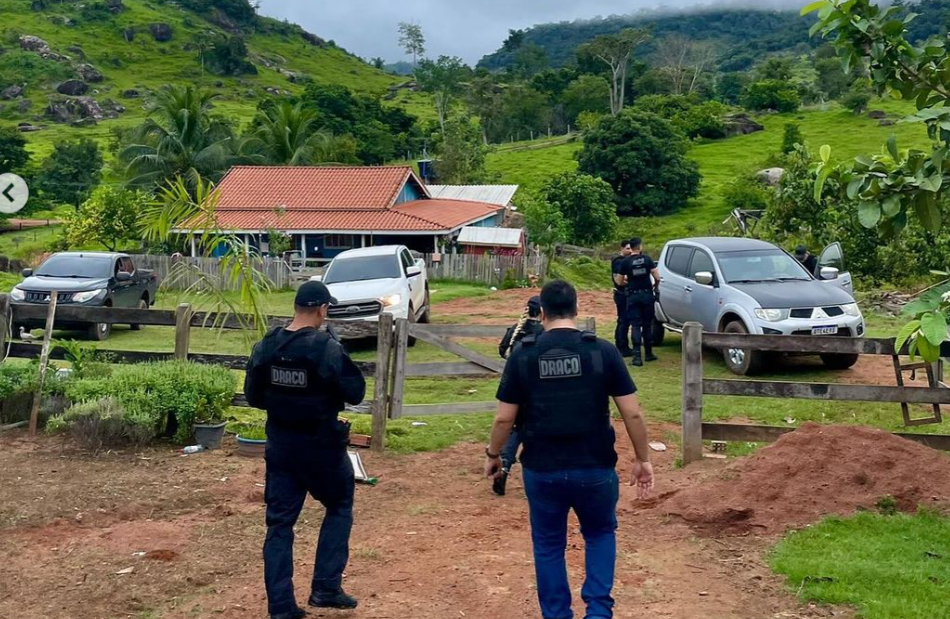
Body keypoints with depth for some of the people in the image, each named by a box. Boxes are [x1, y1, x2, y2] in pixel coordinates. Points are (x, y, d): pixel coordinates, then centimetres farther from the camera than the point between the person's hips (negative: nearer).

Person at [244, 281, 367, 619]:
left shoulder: (265, 347, -3)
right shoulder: (328, 348, -19)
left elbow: (253, 396, 6)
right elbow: (356, 393, -12)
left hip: (279, 445, 4)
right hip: (321, 445, -4)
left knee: (279, 522, 10)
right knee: (339, 507, 18)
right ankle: (326, 588, 13)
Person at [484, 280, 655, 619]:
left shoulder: (522, 355, -4)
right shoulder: (603, 351, -6)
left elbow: (504, 418, -2)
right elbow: (632, 413, -6)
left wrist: (492, 455, 15)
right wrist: (643, 459, 7)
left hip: (542, 469, 0)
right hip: (595, 468, 0)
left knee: (548, 545, 19)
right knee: (601, 534, 24)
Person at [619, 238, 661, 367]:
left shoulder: (626, 262, -3)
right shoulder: (647, 259, -1)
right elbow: (657, 277, -5)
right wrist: (655, 286, 16)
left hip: (633, 296, -1)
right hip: (647, 294, 1)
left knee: (636, 325, 0)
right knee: (647, 324, 13)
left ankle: (637, 356, -10)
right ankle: (648, 353, 20)